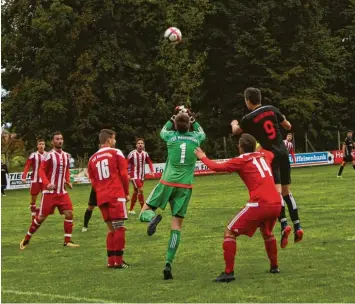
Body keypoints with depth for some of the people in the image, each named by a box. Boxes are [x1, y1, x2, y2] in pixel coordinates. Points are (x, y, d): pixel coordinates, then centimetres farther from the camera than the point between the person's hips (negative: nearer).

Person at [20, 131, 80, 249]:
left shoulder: (66, 155, 9)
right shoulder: (49, 155, -12)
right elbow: (41, 170, -12)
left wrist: (68, 181, 4)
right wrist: (47, 184, -26)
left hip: (62, 191, 6)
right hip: (49, 191, -6)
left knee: (69, 213, -5)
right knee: (42, 216, -2)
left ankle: (67, 241, 3)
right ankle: (27, 238, 15)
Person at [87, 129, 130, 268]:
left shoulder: (92, 159, 15)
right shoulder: (116, 153, 0)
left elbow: (93, 181, 15)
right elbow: (124, 174, -4)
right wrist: (127, 192, 5)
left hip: (101, 198, 6)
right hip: (116, 195, -6)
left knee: (111, 229, 14)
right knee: (119, 227, -4)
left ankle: (111, 260, 10)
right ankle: (118, 260, -9)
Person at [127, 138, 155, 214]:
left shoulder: (145, 154, 2)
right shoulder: (132, 154, -13)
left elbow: (149, 162, 13)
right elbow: (127, 164, -7)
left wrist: (152, 171, 0)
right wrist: (128, 173, -13)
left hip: (142, 176, 6)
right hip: (134, 175, -6)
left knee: (135, 192, 13)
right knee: (140, 190, -16)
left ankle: (131, 210, 24)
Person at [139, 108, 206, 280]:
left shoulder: (171, 136, 1)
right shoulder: (196, 137, 4)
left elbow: (162, 131, 28)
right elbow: (202, 133, 32)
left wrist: (172, 119, 37)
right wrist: (193, 120, 40)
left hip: (167, 183, -1)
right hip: (185, 187, 1)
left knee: (144, 213, 10)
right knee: (176, 225, 1)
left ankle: (153, 217, -27)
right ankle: (169, 263, -10)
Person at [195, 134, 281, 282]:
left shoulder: (241, 160, 2)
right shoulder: (264, 155, 19)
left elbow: (217, 167, -3)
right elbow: (271, 154, 44)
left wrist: (203, 157, 13)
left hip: (259, 204, -7)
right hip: (276, 203, 7)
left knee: (230, 232, 4)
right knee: (267, 232, 35)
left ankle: (228, 272, -5)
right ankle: (274, 266, 36)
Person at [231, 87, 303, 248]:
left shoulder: (248, 119, -5)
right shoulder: (272, 110, 4)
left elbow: (236, 131, 17)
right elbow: (288, 126, 13)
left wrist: (234, 124, 40)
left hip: (270, 156, -4)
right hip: (283, 153, 5)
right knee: (287, 191, 11)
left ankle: (284, 224, -31)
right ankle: (297, 226, 6)